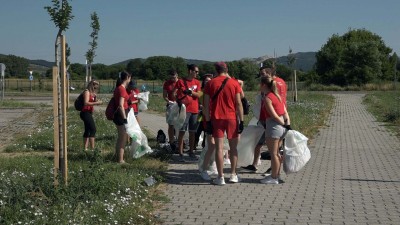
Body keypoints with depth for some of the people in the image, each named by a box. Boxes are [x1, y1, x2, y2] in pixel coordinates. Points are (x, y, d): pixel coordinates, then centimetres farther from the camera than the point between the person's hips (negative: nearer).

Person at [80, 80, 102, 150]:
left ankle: (85, 148, 13)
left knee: (87, 130, 10)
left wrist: (95, 99, 3)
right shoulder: (87, 92, -10)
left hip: (88, 113, 10)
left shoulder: (92, 93, 17)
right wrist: (96, 103, -23)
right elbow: (86, 103, -21)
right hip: (85, 113, -10)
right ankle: (92, 148, -18)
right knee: (93, 129, -15)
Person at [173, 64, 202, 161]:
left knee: (192, 132, 9)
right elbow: (174, 93, 0)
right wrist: (178, 101, -14)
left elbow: (198, 94, 0)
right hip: (184, 109, -4)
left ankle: (191, 152, 19)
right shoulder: (181, 81, 0)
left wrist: (191, 92, -17)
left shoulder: (197, 82, 11)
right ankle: (180, 154, -4)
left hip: (194, 109, 4)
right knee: (182, 131, -6)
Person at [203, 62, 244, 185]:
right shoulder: (234, 83, 0)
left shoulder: (210, 84, 2)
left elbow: (206, 105, -2)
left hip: (216, 119, 0)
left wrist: (208, 121, 1)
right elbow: (238, 103, -3)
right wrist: (241, 121, 1)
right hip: (231, 118, 0)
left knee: (219, 147, 1)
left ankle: (221, 177, 1)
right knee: (233, 147, 13)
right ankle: (233, 175, 17)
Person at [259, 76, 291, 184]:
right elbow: (285, 112, 9)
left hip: (273, 125, -9)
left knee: (273, 153, 0)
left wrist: (284, 124, -8)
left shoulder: (267, 98, -14)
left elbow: (274, 115, -18)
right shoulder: (277, 95, 13)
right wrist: (287, 124, 5)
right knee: (276, 152, 18)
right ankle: (276, 174, 26)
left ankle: (274, 178, 7)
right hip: (281, 126, 9)